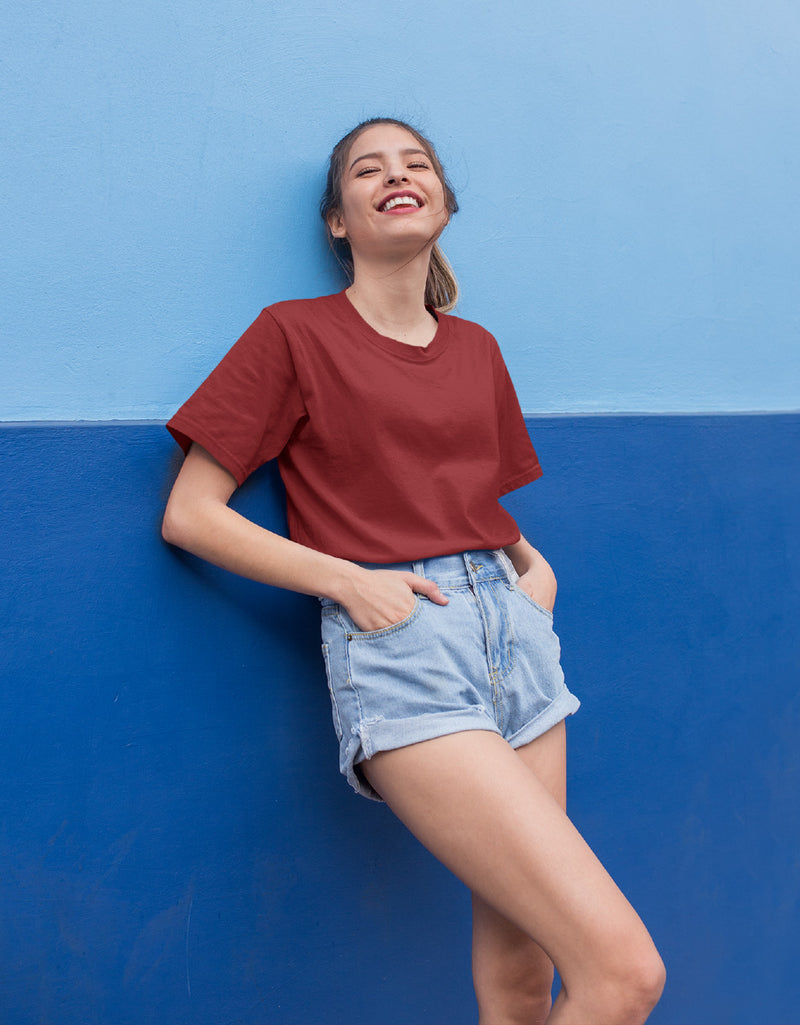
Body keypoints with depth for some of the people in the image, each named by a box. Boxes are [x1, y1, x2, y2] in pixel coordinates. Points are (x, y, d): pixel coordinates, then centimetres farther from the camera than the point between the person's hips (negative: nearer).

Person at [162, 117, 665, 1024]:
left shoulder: (475, 348, 18)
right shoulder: (293, 334, 2)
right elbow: (188, 515, -1)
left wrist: (534, 566, 8)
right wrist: (347, 578, -11)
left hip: (513, 629, 6)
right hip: (394, 644, -6)